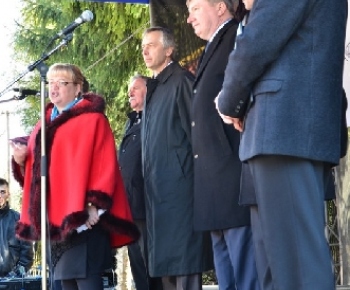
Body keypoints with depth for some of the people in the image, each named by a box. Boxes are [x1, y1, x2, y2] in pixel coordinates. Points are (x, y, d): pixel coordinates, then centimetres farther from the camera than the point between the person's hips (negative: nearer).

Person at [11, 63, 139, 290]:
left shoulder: (92, 120, -1)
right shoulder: (45, 125, 20)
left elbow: (105, 166, -10)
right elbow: (36, 169, 21)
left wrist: (95, 205, -20)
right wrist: (21, 160, -1)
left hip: (83, 215, -7)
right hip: (56, 217, 7)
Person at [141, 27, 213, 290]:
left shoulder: (181, 81, -6)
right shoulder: (155, 88, 21)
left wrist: (192, 177, -16)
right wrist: (150, 184, 16)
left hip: (179, 187, -9)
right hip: (159, 191, 9)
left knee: (184, 265, -11)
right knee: (167, 266, 9)